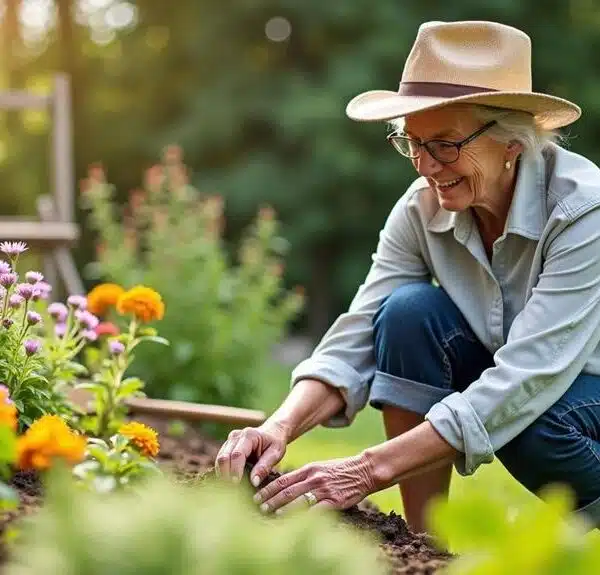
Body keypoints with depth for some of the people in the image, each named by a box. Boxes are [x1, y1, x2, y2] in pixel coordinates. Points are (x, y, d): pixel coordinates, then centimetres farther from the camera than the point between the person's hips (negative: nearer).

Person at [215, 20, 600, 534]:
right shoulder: (422, 210, -12)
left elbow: (528, 379, -36)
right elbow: (356, 342, -16)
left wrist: (369, 470, -42)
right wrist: (281, 427, -38)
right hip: (509, 389, 5)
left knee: (530, 417, -36)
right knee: (411, 310, -22)